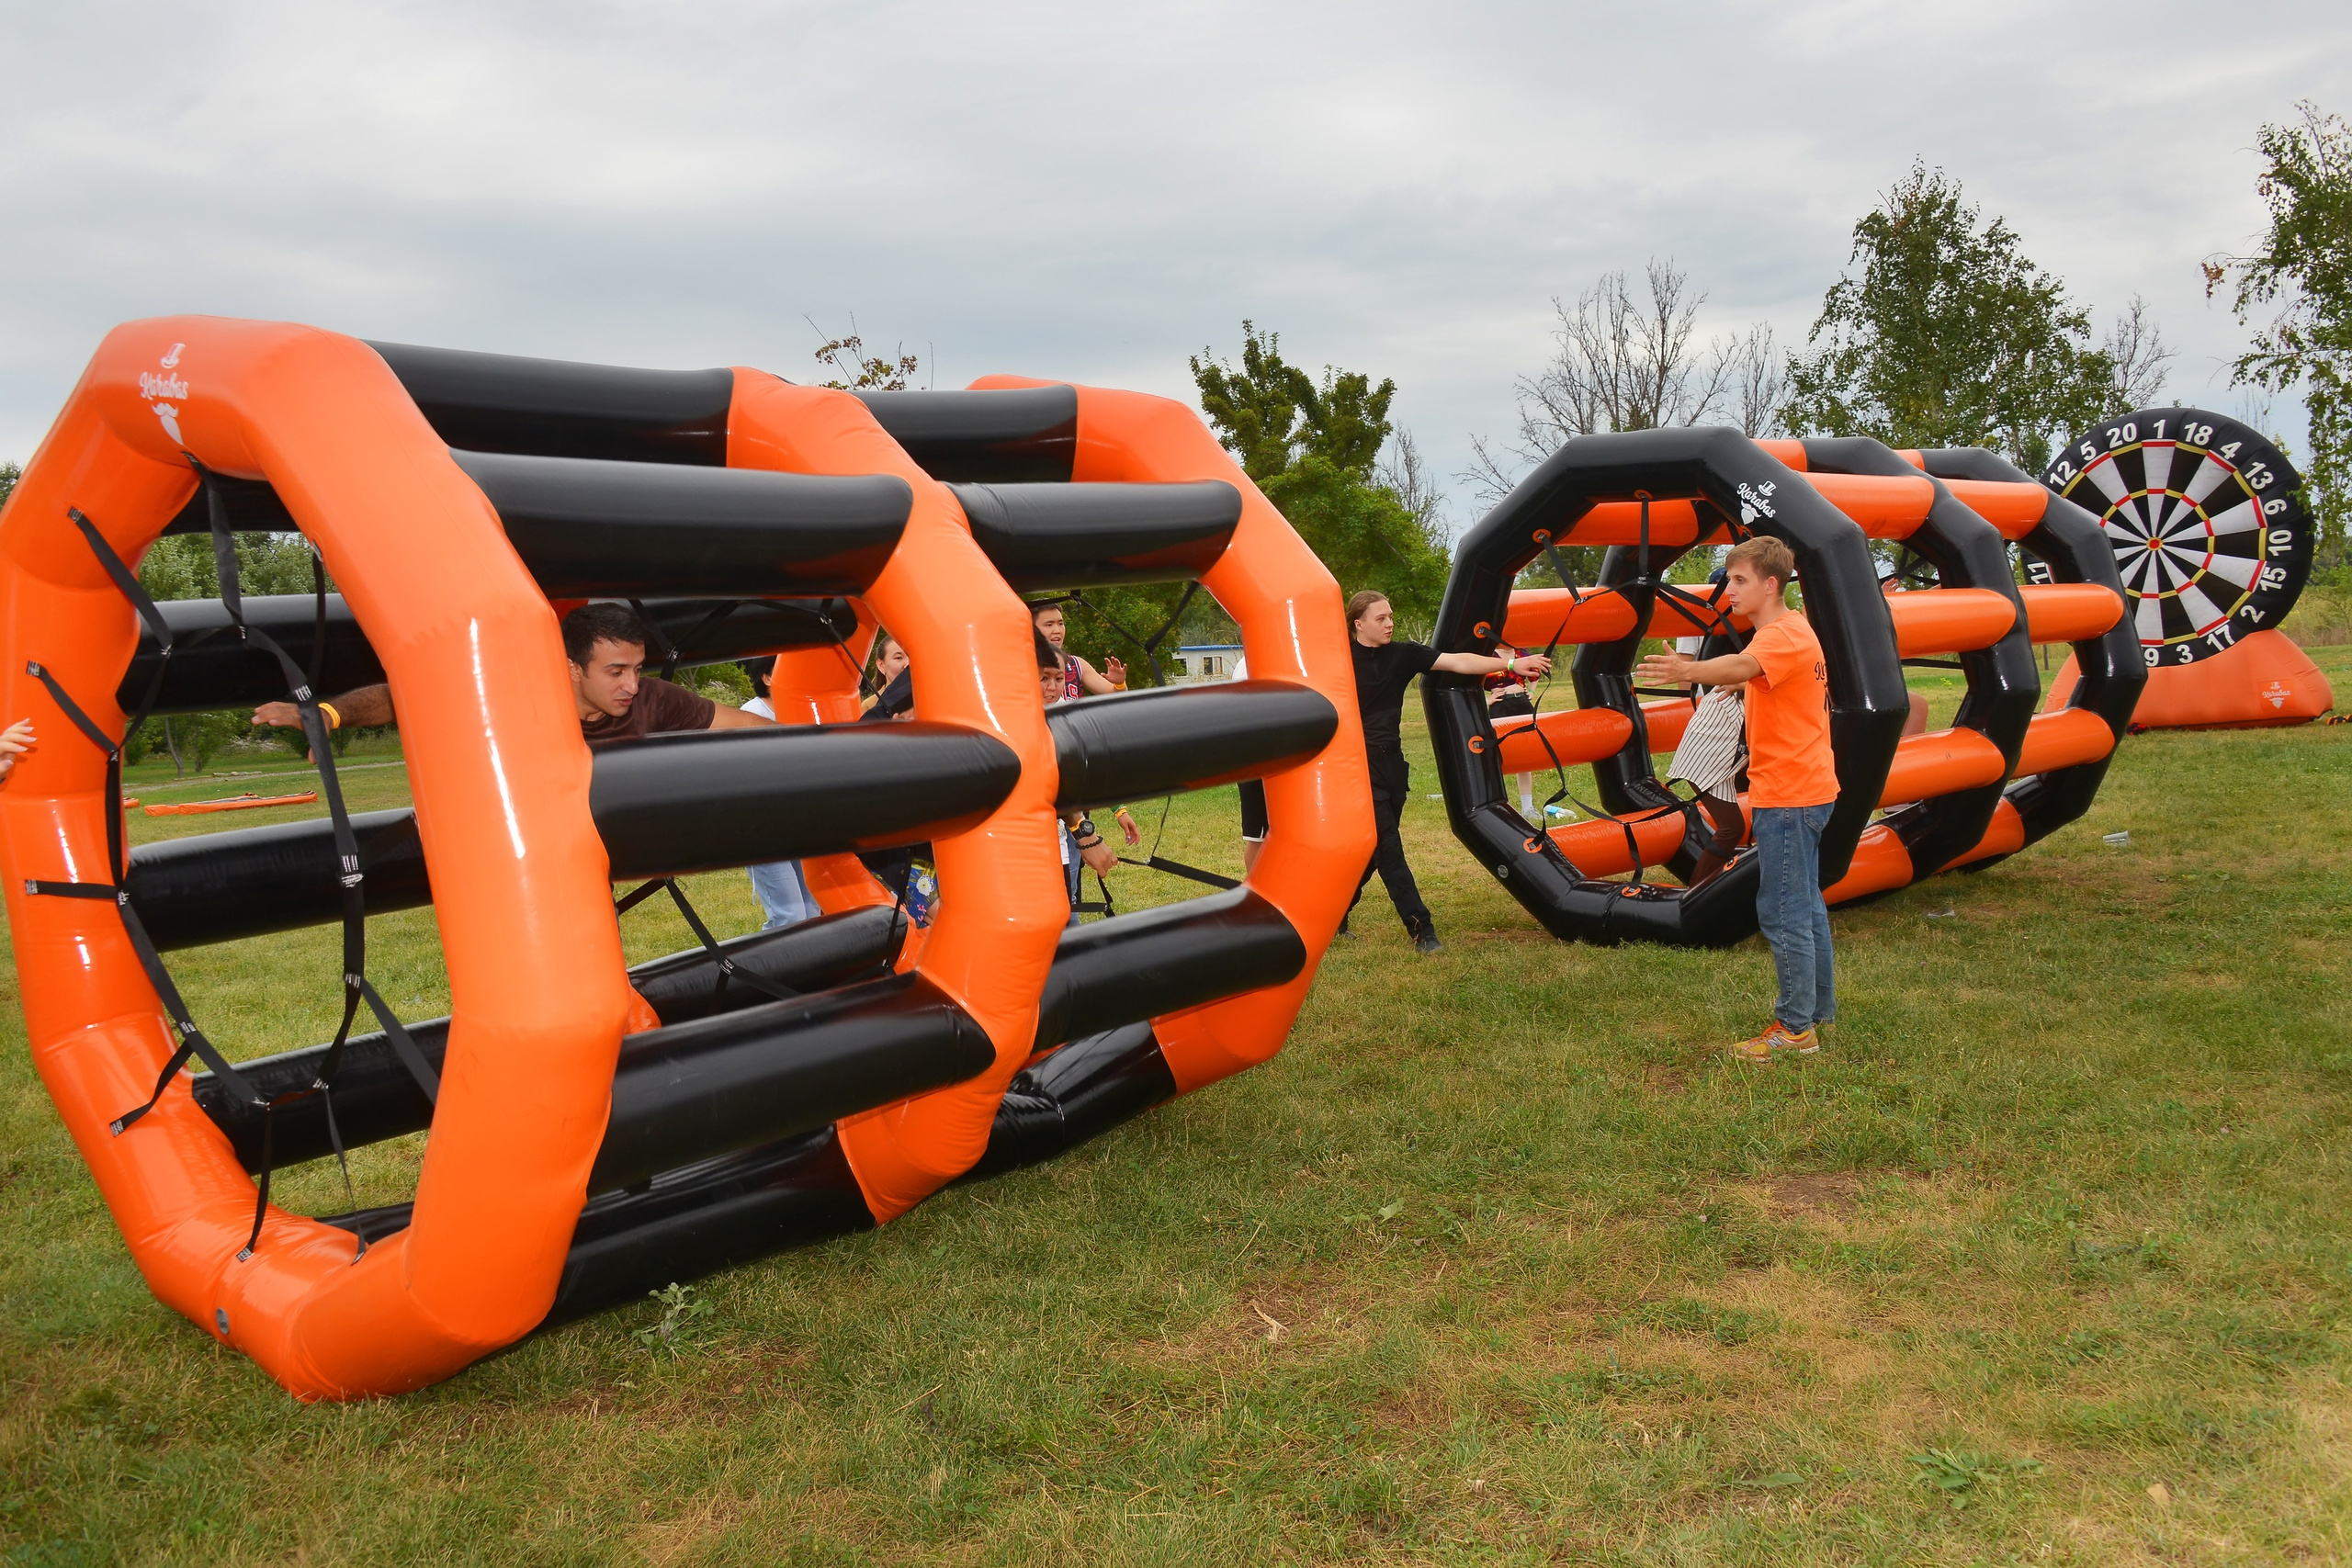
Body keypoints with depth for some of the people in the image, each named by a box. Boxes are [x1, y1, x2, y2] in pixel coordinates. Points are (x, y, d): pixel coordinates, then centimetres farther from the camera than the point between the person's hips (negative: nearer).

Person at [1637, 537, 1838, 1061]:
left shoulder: (1784, 635, -18)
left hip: (1789, 795, -11)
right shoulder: (1785, 633, 16)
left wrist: (1688, 671, -58)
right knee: (1805, 905, 19)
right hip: (1802, 790, 11)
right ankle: (1818, 1007, 30)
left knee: (1783, 912, -7)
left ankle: (1795, 1027, -1)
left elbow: (1742, 666, -41)